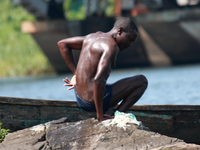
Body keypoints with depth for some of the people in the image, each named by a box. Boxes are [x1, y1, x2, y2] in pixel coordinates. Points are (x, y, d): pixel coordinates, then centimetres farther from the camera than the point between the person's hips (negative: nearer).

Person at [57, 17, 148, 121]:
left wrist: (76, 74, 17)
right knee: (142, 81, 3)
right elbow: (98, 79, -30)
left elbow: (62, 44, 23)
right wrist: (100, 115, -23)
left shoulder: (94, 36, 10)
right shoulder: (111, 46, -18)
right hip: (93, 102, -10)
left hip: (79, 97, 10)